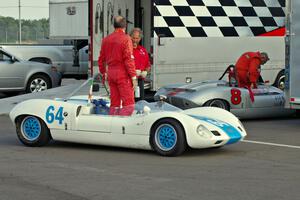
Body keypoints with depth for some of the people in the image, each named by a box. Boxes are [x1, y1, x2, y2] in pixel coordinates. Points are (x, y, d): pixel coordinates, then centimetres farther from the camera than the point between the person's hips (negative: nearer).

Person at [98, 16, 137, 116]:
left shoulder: (106, 39, 11)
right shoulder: (125, 39, -9)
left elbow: (101, 59, 16)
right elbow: (129, 59, -14)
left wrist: (104, 73, 28)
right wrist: (133, 77, -12)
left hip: (111, 73, 7)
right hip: (123, 74, -7)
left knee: (114, 103, 13)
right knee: (128, 103, -7)